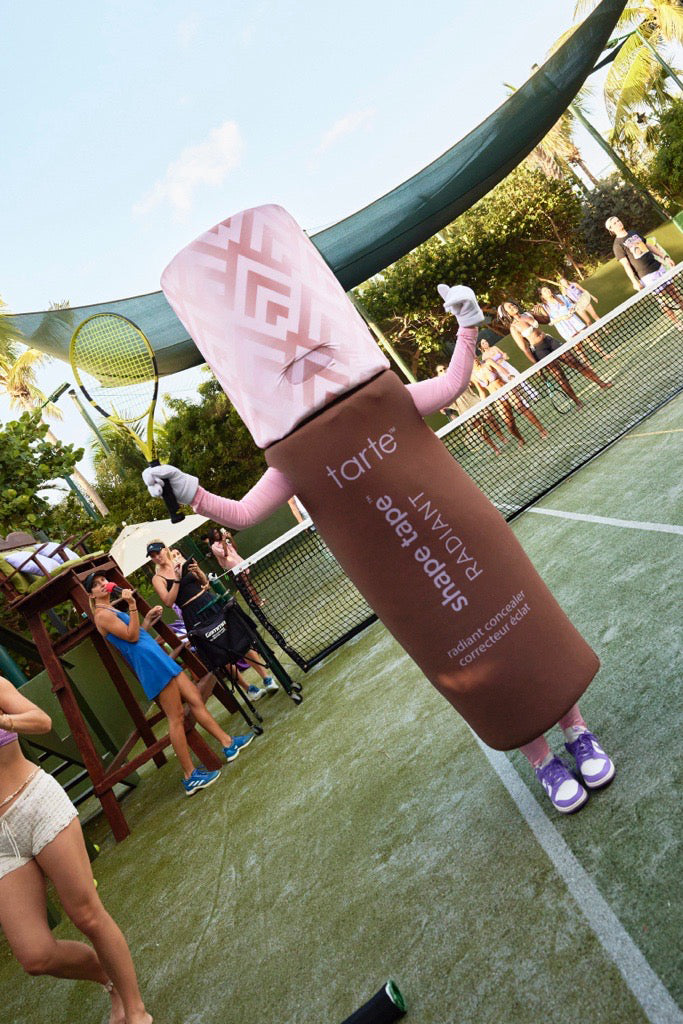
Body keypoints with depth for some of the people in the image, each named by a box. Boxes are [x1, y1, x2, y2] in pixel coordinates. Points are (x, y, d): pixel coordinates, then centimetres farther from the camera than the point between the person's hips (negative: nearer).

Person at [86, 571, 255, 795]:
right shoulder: (102, 615, -9)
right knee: (176, 717, -7)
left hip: (157, 658, 10)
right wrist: (132, 606, -20)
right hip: (150, 663, -10)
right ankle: (190, 777, 1)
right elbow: (132, 636, -16)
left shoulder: (112, 611, 20)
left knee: (195, 700, 8)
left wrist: (148, 619, 13)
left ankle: (228, 744, 15)